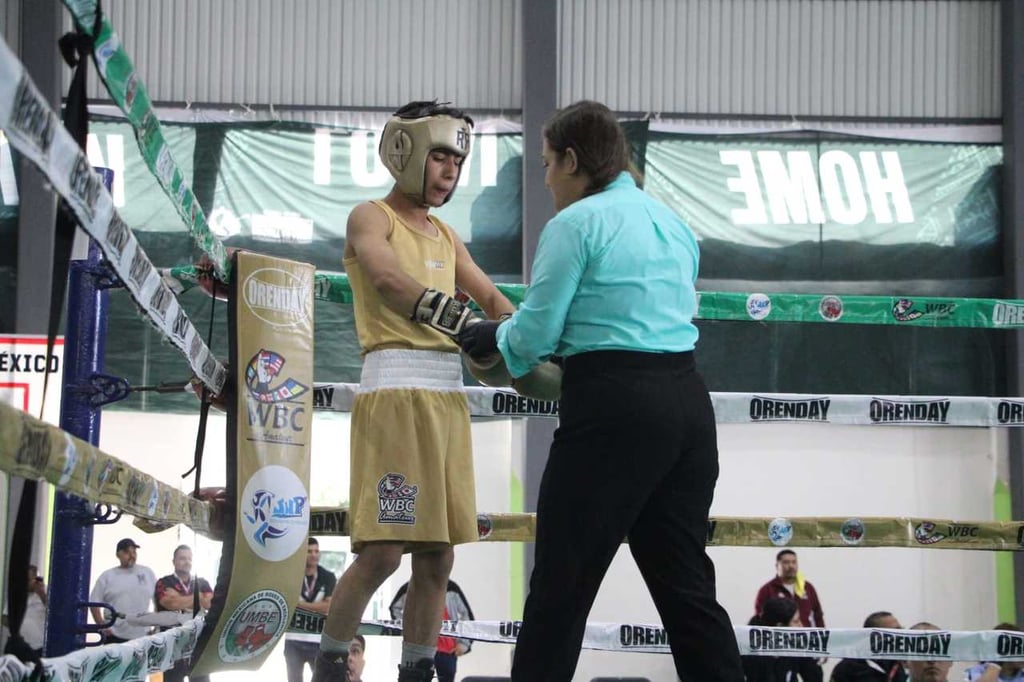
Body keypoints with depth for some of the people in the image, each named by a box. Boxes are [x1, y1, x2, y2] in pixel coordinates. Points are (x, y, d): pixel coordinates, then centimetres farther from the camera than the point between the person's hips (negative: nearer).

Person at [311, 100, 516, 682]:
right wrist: (465, 321, -31)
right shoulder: (372, 218, 1)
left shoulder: (446, 237, 23)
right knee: (383, 551, -12)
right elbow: (390, 279, -18)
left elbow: (490, 296, 14)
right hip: (395, 388, -7)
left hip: (449, 393, 7)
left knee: (437, 556, 7)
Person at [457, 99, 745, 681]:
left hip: (615, 408, -8)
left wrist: (492, 336, 14)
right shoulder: (671, 221, 17)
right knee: (685, 579, 10)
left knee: (562, 584, -2)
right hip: (688, 401, 8)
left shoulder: (576, 224, -5)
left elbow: (535, 334, -7)